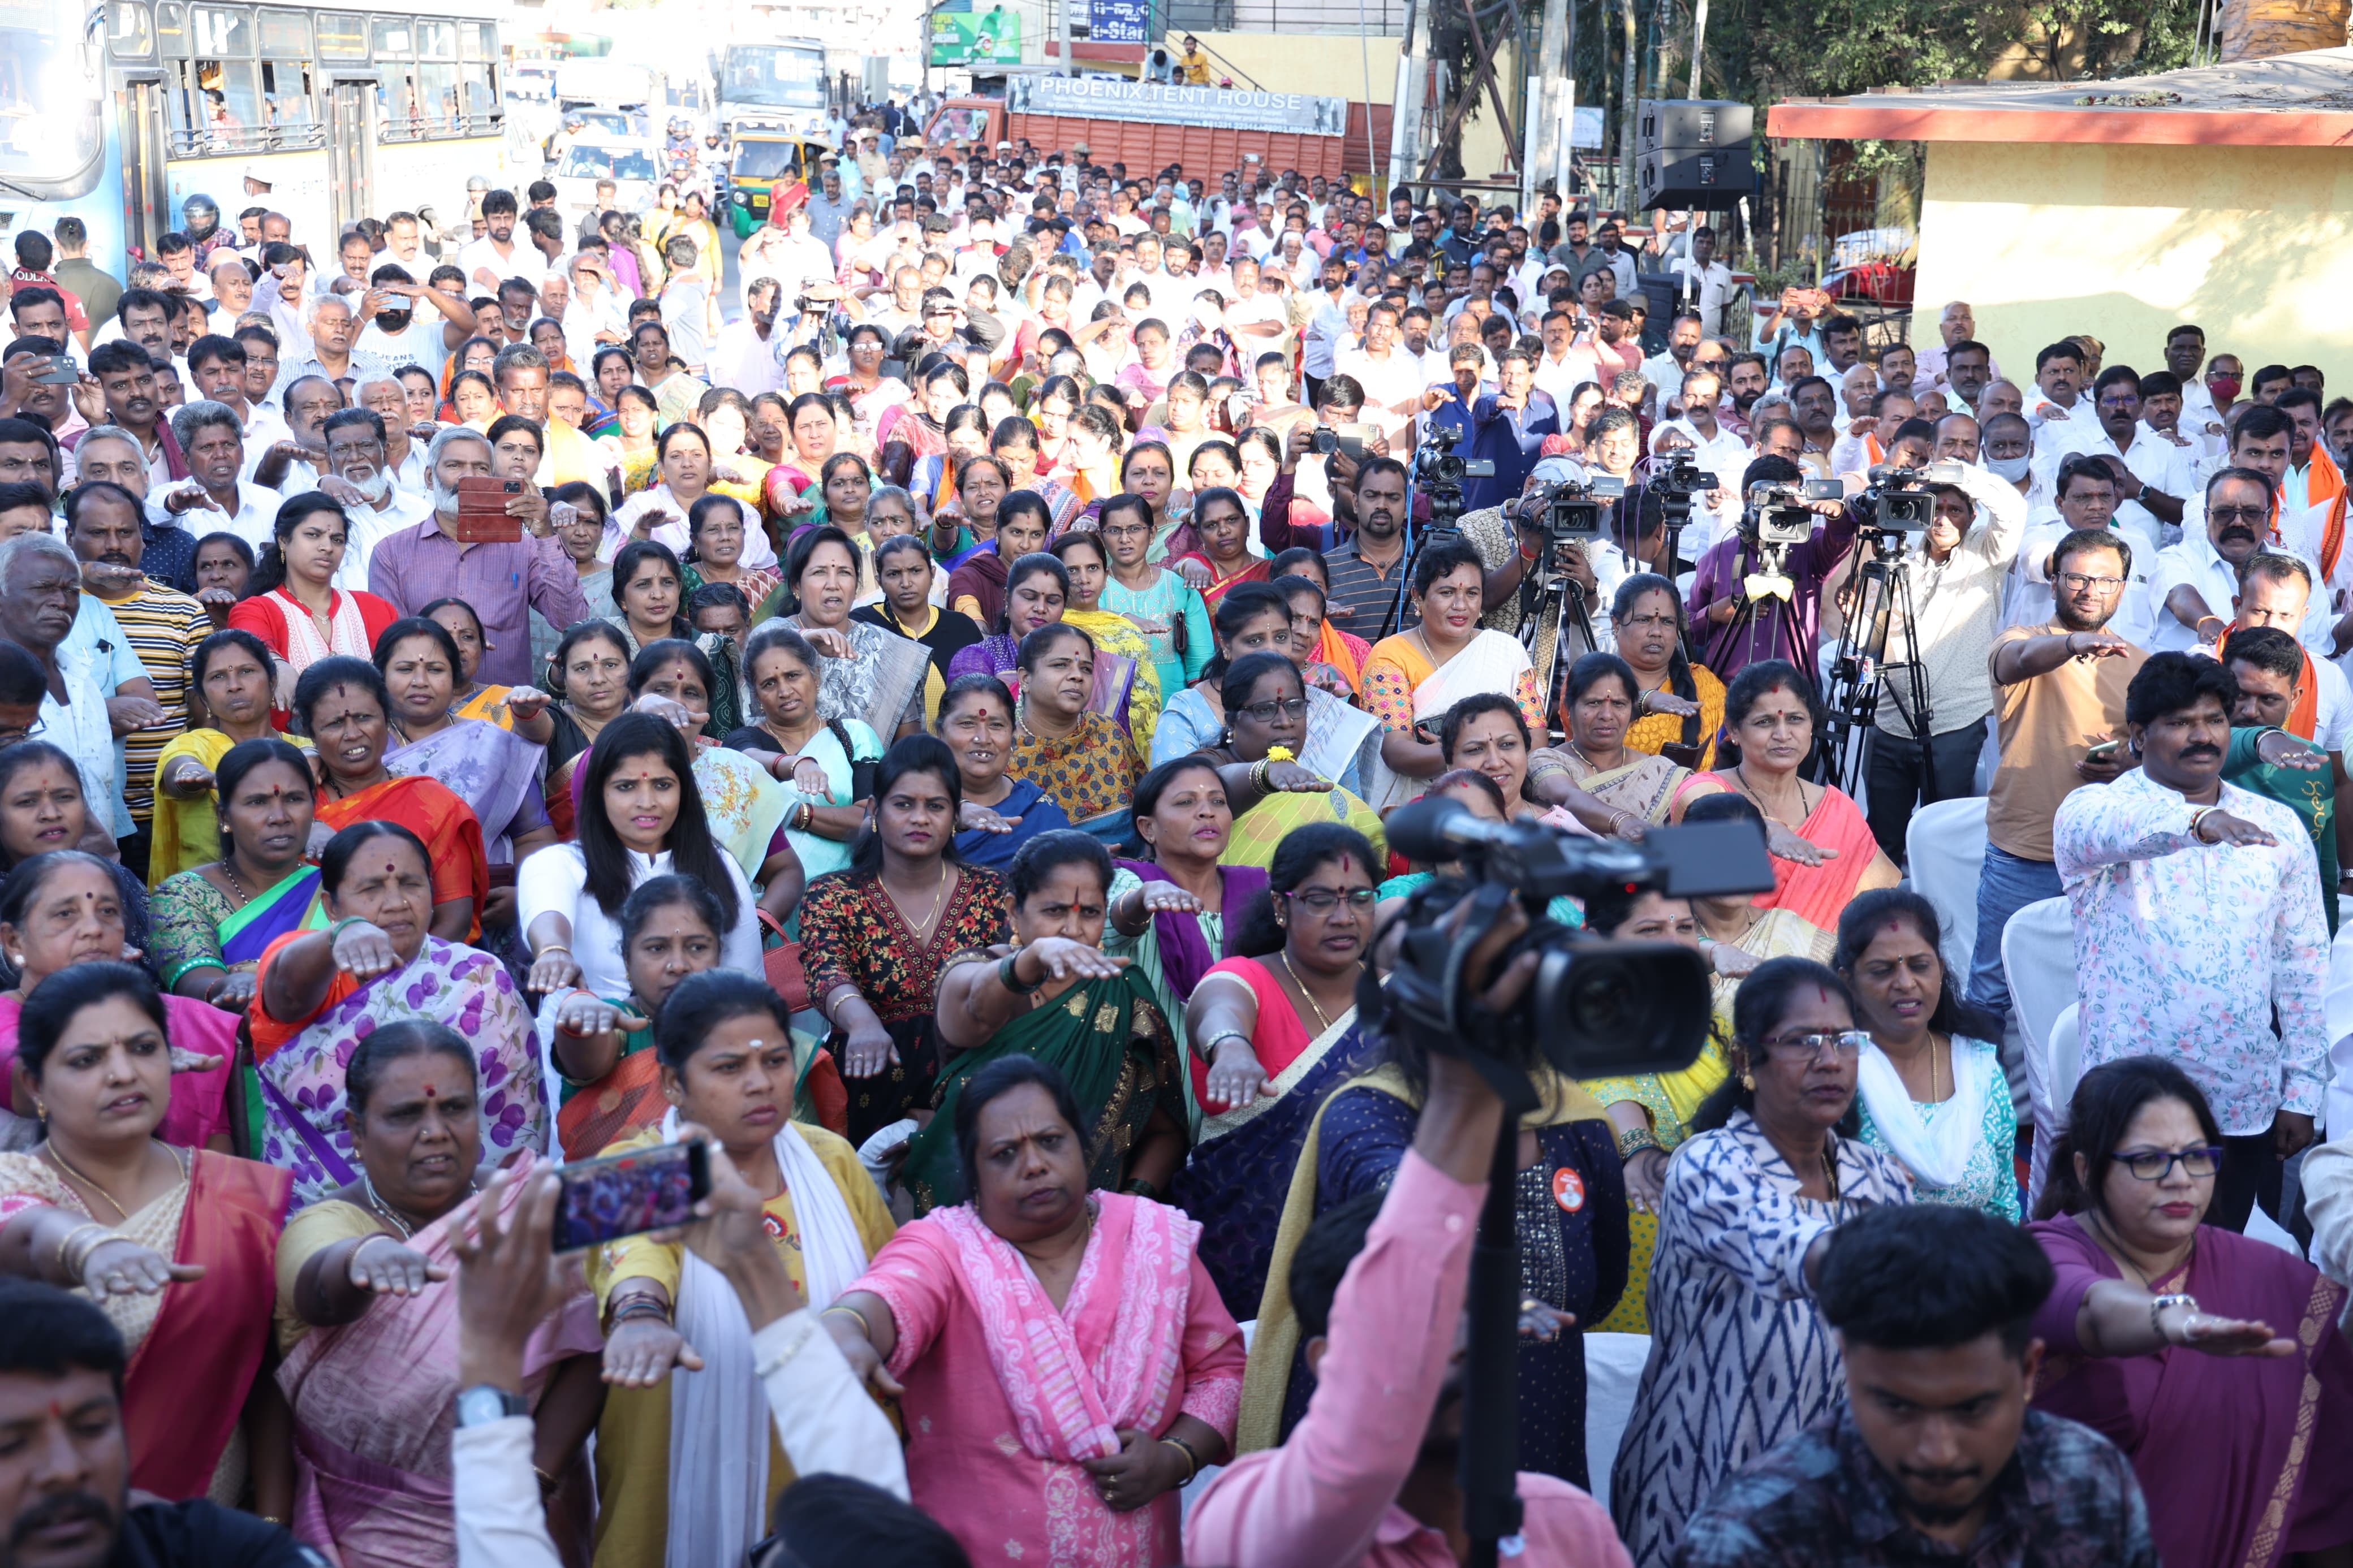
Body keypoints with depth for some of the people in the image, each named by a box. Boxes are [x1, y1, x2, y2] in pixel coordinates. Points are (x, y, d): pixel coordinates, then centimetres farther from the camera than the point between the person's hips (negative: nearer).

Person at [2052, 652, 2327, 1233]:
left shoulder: (2279, 827, 9)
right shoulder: (2093, 811, -2)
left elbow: (2303, 968, 9)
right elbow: (2114, 830, -29)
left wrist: (2302, 1094, 5)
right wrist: (2197, 821, -48)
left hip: (2251, 1102, 3)